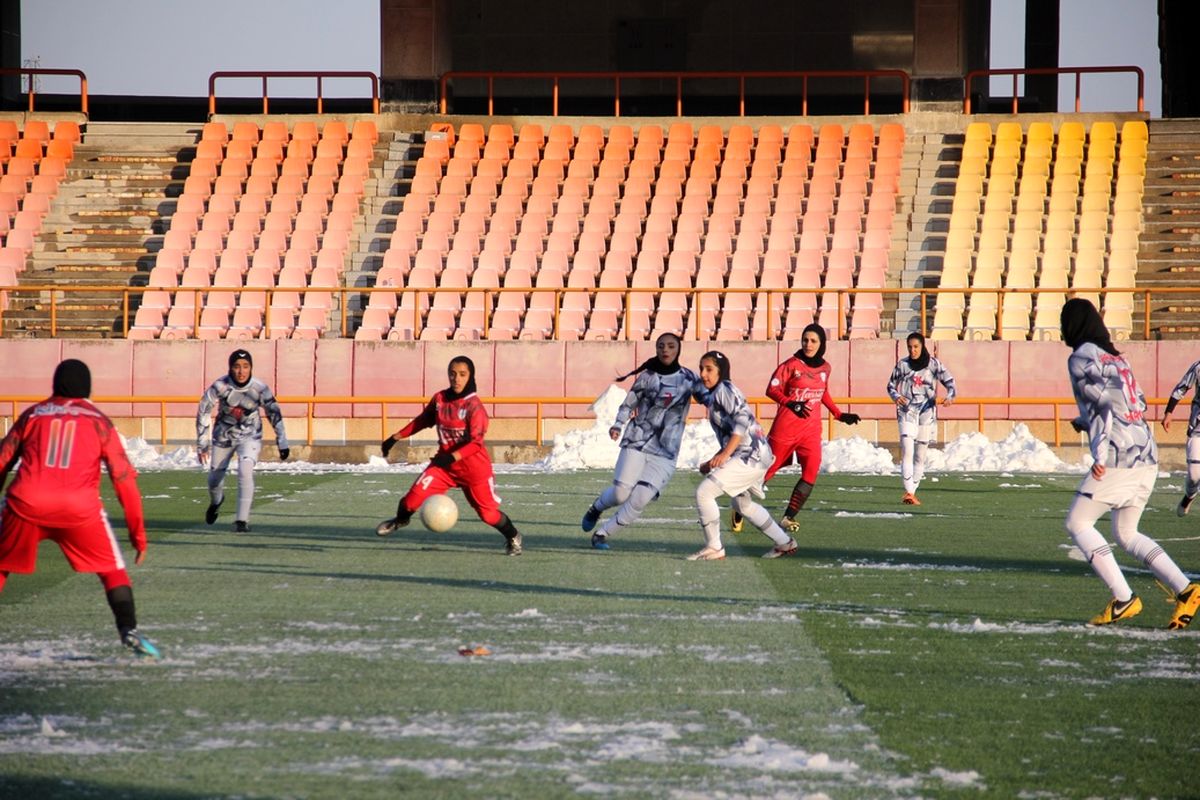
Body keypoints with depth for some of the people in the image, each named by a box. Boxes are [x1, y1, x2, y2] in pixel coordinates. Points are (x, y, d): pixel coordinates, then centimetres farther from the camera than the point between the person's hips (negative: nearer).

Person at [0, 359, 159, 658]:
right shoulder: (98, 421, 15)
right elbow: (124, 479, 10)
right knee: (112, 568, 14)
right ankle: (129, 630, -2)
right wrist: (138, 534, 12)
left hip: (25, 502, 1)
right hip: (79, 507, -1)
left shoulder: (32, 414, 19)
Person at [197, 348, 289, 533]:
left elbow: (274, 414, -5)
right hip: (223, 436, 1)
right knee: (215, 477, 11)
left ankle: (242, 520, -17)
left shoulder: (259, 389, -20)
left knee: (245, 472, -25)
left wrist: (282, 443, -2)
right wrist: (202, 443, -10)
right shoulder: (220, 386, -23)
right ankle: (216, 502, 48)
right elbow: (203, 412, -12)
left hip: (249, 436, -1)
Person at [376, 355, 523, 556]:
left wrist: (452, 457, -36)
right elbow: (422, 421, 16)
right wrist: (395, 438, 15)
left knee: (488, 513, 0)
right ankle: (400, 520, 25)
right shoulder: (440, 399, 0)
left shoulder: (473, 406, -18)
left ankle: (513, 537, 29)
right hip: (444, 462, 4)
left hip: (473, 466, -4)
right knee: (415, 496, -9)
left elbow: (476, 442, -23)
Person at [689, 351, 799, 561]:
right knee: (742, 504, 30)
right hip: (756, 456, 11)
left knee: (704, 492, -14)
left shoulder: (724, 390, -9)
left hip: (751, 455, -11)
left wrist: (724, 454, -27)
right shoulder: (713, 396, 20)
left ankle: (714, 548, -6)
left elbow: (743, 420, -22)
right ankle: (784, 543, 38)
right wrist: (713, 463, 16)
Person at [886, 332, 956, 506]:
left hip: (927, 413, 1)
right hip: (907, 412, -1)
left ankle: (912, 492, 16)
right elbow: (891, 385, 12)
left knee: (920, 456, 6)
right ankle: (909, 492, -25)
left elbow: (949, 381, -2)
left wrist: (950, 396, -22)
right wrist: (896, 397, -10)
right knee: (907, 450, -17)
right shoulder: (902, 364, 4)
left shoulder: (933, 364, 1)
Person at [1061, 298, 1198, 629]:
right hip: (1148, 456, 8)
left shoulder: (1081, 358, -4)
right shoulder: (1115, 356, 21)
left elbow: (1103, 401, -16)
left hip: (1119, 457, -8)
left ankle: (1123, 599, -7)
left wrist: (1100, 452, -21)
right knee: (1126, 534, 18)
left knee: (1078, 523, 3)